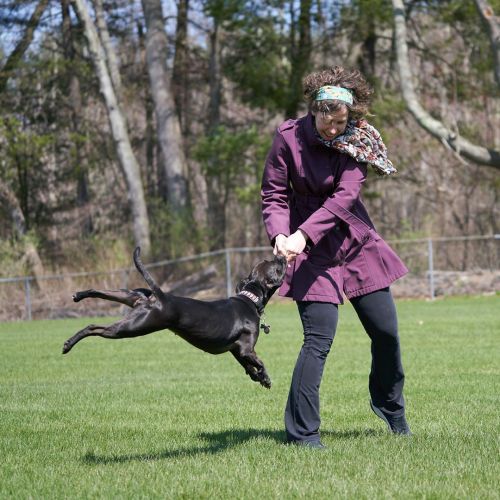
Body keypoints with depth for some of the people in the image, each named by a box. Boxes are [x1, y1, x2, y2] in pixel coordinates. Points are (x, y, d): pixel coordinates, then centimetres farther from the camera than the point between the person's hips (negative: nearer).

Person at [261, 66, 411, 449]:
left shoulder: (359, 140, -8)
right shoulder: (289, 136, -12)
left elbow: (344, 196, -19)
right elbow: (274, 195, -8)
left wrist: (304, 234, -32)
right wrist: (280, 235, -28)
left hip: (357, 244, 3)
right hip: (312, 253, -3)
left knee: (386, 332, 10)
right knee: (319, 339, -13)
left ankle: (391, 408, 36)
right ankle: (301, 432, -5)